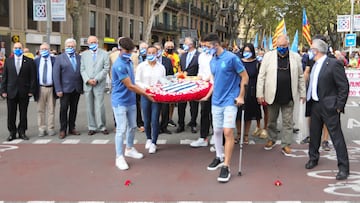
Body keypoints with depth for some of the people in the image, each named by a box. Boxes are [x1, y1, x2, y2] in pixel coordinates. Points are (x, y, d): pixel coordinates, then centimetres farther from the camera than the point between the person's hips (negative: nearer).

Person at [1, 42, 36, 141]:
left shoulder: (29, 61, 2)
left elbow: (33, 77, 0)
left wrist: (31, 90, -7)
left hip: (24, 92, -1)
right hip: (11, 91, 1)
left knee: (23, 113, 6)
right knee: (11, 114, 4)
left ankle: (22, 132, 16)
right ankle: (12, 133, 14)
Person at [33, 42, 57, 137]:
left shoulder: (54, 60, 4)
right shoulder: (36, 61, 8)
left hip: (51, 88, -1)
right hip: (40, 88, 1)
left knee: (51, 110, 4)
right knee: (40, 110, 4)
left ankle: (51, 129, 11)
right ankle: (42, 129, 11)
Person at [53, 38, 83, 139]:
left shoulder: (79, 58, 9)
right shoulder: (59, 58, 0)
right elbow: (56, 75, -4)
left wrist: (82, 87, 1)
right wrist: (58, 89, -10)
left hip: (77, 89, 3)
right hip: (65, 89, -3)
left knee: (74, 109, 9)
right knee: (64, 109, -1)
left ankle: (72, 128, 19)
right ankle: (63, 130, 7)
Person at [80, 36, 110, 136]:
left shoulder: (104, 54, 5)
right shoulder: (84, 54, 13)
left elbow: (106, 68, -2)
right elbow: (82, 69, 8)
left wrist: (96, 79, -11)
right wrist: (87, 80, -8)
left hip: (99, 84, -3)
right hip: (87, 84, 3)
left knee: (99, 107, -7)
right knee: (90, 107, 6)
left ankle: (102, 127, 4)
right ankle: (92, 127, 13)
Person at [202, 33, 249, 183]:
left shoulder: (231, 58, -12)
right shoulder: (212, 61, 8)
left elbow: (244, 77, -6)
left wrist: (241, 96, -9)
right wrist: (208, 96, 13)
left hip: (230, 101, -6)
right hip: (216, 101, 7)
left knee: (228, 132, -12)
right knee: (217, 131, 13)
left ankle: (226, 166, -8)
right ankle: (219, 157, 32)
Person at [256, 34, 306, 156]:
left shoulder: (295, 57, 2)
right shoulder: (268, 56, -1)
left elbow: (300, 76, 7)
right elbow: (261, 76, -1)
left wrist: (302, 93, 4)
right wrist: (260, 94, -5)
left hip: (288, 96, 0)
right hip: (272, 95, 0)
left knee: (288, 122, 4)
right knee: (272, 120, 14)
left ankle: (286, 145, 12)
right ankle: (271, 140, 32)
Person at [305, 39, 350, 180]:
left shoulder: (334, 64, -15)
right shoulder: (315, 65, 9)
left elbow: (344, 86, -15)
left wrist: (339, 106, -15)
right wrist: (309, 98, 11)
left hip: (329, 107, -8)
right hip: (315, 105, 8)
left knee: (337, 136, -3)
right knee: (314, 133, 18)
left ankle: (343, 167, 4)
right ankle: (313, 158, 36)